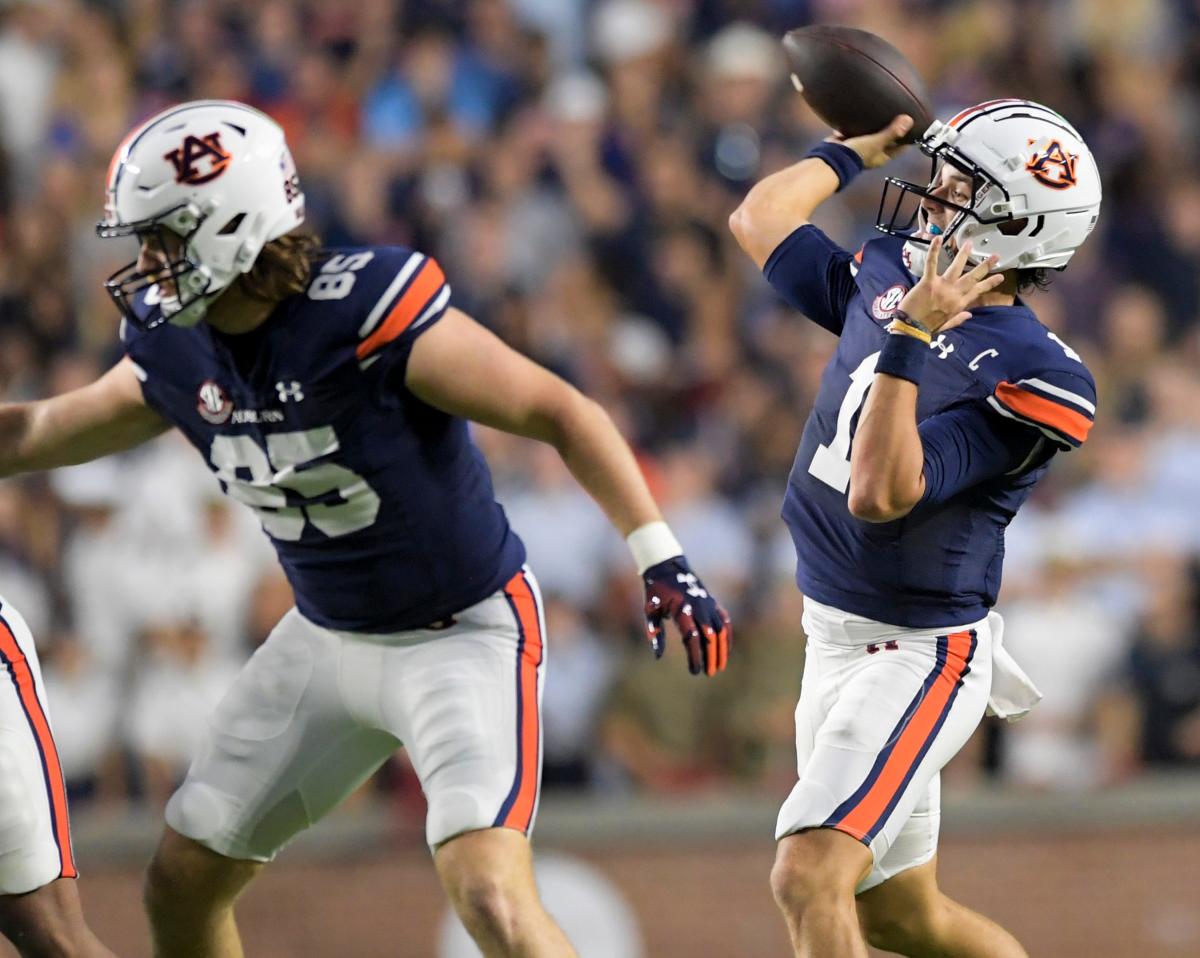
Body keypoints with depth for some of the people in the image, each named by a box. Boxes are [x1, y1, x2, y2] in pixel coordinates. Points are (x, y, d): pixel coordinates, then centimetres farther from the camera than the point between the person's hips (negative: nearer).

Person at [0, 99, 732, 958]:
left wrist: (660, 557, -28)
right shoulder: (177, 352, -5)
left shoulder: (368, 312, -27)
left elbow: (559, 412, -23)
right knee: (181, 886, 11)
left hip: (463, 634, -8)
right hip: (329, 639, 8)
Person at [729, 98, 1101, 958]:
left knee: (809, 879, -24)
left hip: (919, 654, -9)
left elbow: (880, 494, -27)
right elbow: (761, 220, 19)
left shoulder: (1035, 378, -19)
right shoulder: (883, 285, 3)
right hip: (836, 642, 9)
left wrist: (910, 343, -31)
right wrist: (858, 152, 21)